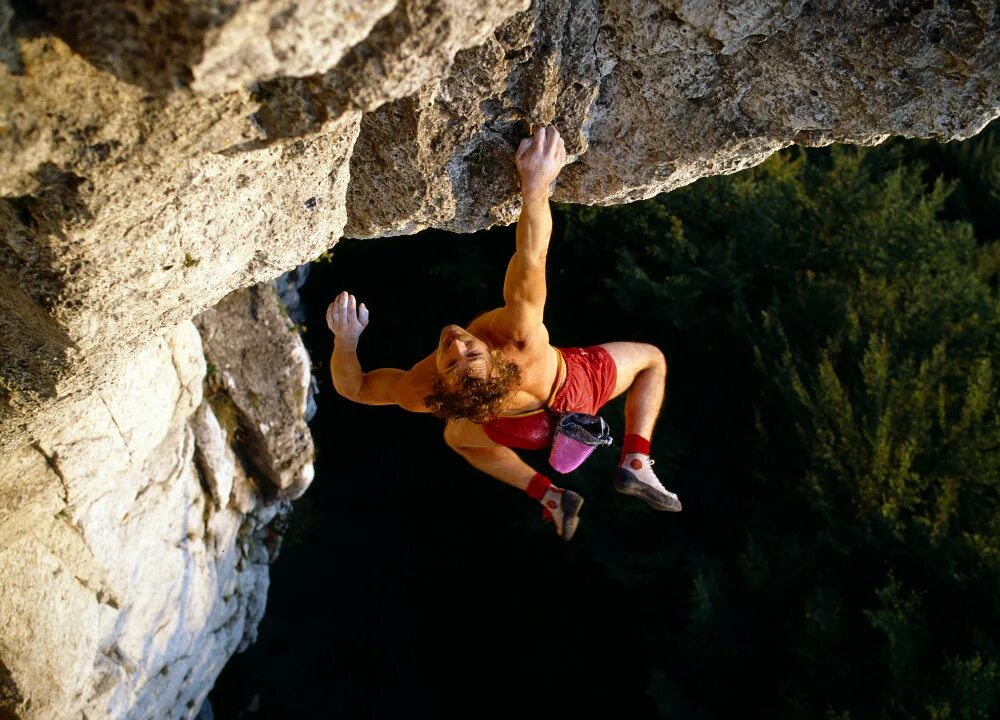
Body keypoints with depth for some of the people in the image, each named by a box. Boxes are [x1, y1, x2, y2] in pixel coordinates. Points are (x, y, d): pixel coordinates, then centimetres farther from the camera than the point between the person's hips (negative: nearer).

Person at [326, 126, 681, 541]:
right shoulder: (522, 346, -50)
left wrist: (345, 339, -44)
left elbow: (352, 387, -25)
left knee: (457, 434, 35)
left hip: (524, 430, 2)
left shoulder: (417, 394, -42)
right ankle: (635, 464, 6)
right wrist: (536, 187, -67)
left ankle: (549, 496, 22)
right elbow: (531, 258, -56)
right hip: (577, 388, -2)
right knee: (651, 359, 23)